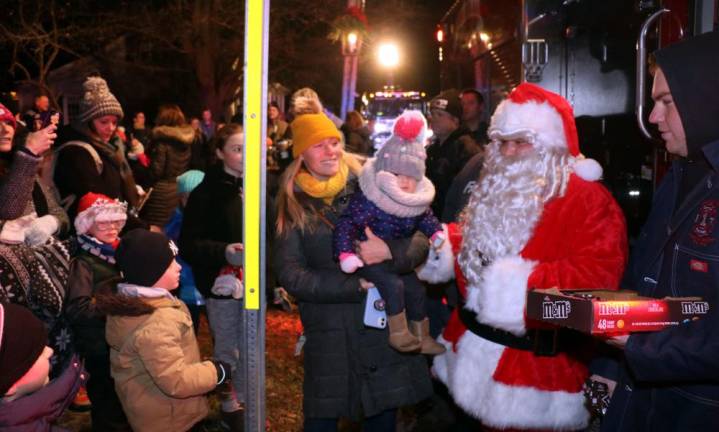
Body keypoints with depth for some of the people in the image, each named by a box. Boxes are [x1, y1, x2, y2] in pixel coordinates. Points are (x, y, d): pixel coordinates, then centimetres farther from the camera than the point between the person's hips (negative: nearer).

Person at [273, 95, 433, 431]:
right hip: (330, 333, 0)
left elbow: (421, 239, -1)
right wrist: (355, 285, -15)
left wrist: (391, 250, -22)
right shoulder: (293, 204, 0)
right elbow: (289, 273, -8)